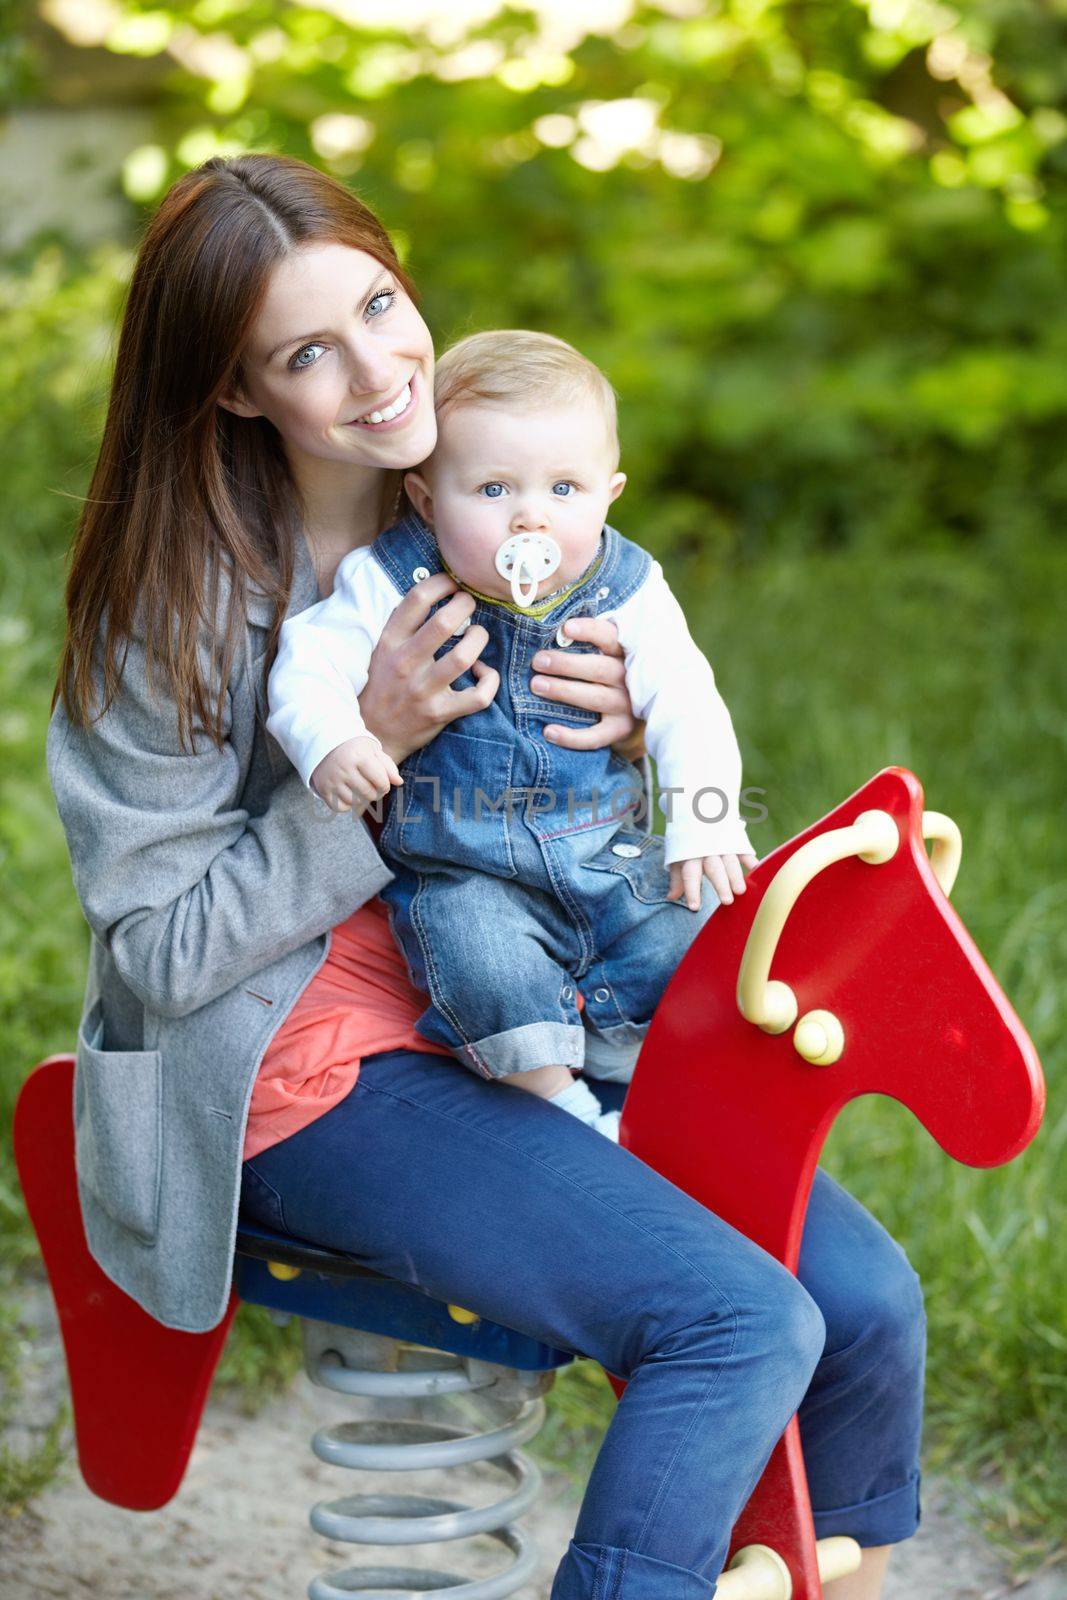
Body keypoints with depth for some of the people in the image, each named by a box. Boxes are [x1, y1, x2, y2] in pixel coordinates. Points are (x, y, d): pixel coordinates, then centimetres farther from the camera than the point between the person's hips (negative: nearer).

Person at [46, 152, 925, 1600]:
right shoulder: (176, 608, -14)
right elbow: (163, 954, -14)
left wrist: (646, 722, -9)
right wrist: (371, 748, -22)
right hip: (307, 1073, -6)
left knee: (870, 1302, -7)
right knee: (741, 1324, -23)